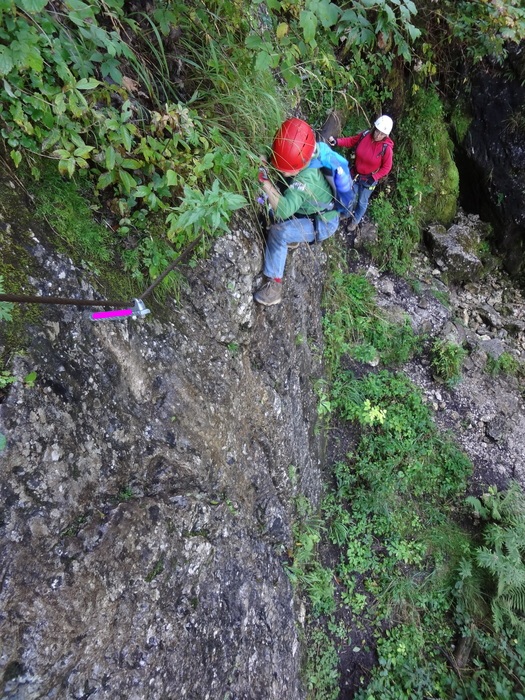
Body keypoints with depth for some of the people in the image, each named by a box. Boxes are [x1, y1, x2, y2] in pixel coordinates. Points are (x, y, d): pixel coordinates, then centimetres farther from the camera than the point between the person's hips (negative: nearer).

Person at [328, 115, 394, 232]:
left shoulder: (386, 148, -26)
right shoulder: (365, 135, -17)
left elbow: (386, 167, -16)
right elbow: (351, 141, -1)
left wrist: (374, 178, -25)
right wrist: (336, 142, -15)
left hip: (369, 179, -3)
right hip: (355, 174, 3)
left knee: (362, 202, 16)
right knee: (351, 196, 24)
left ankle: (355, 221, 43)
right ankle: (348, 213, 55)